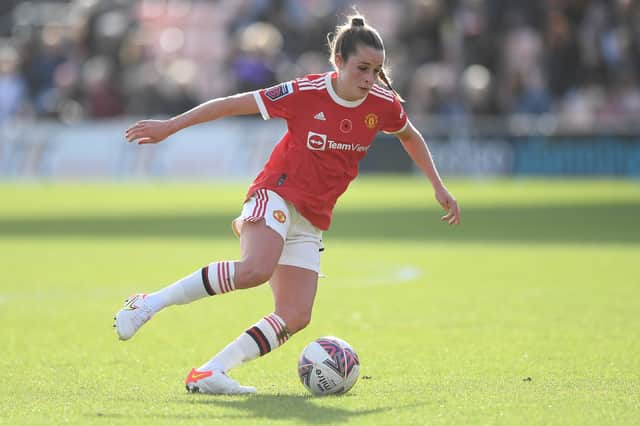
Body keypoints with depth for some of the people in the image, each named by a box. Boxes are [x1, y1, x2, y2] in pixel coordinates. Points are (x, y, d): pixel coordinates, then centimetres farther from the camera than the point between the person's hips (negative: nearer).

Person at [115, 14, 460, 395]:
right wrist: (170, 126, -5)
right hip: (277, 195, -6)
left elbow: (410, 136, 22)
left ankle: (208, 373, -11)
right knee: (255, 269, -35)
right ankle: (149, 304, -27)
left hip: (311, 221, 6)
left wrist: (439, 188, 20)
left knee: (296, 317, -10)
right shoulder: (306, 93, -14)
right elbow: (232, 104, -7)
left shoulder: (384, 105, -1)